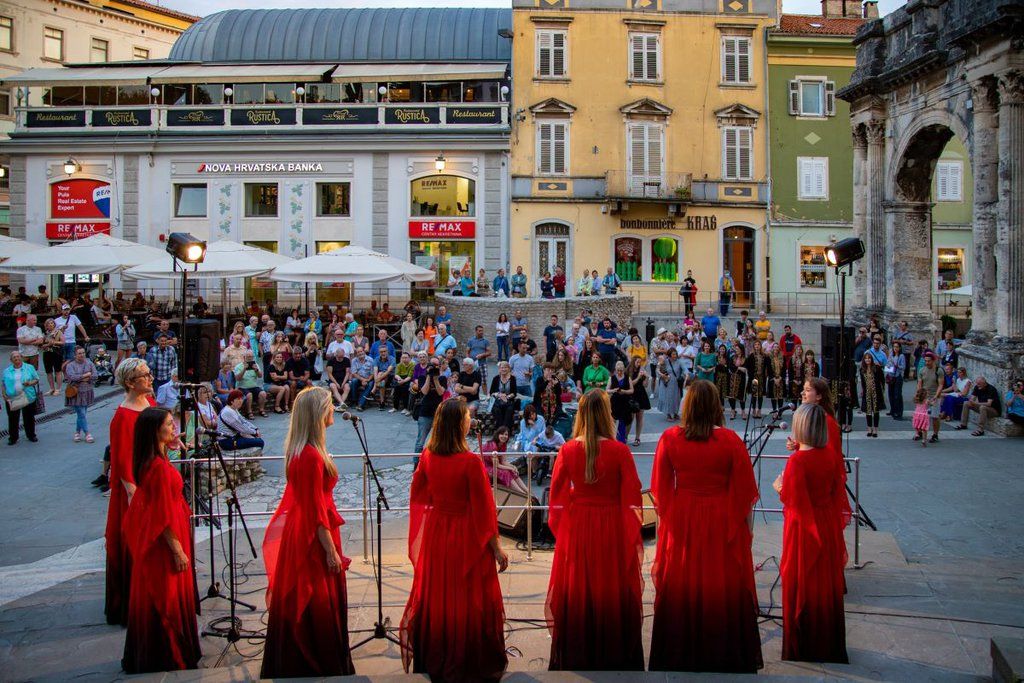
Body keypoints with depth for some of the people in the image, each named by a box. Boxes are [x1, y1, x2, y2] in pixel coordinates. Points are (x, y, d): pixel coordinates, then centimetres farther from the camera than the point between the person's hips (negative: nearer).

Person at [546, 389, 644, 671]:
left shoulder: (567, 450, -8)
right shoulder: (620, 451, -14)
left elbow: (557, 496, -1)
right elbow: (632, 499, -10)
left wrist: (560, 529, 12)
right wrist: (634, 536, 2)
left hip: (576, 529, 2)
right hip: (613, 528, -2)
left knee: (577, 591, 15)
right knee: (612, 590, 11)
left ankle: (576, 657, 27)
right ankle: (614, 655, 23)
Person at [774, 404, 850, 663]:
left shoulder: (797, 460, -21)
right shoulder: (830, 457, -3)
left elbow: (791, 498, -20)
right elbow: (836, 489, 7)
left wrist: (780, 487, 0)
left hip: (803, 528, -6)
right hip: (827, 525, 6)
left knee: (801, 584, 7)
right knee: (827, 582, 17)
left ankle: (801, 646, 17)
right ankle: (828, 641, 28)